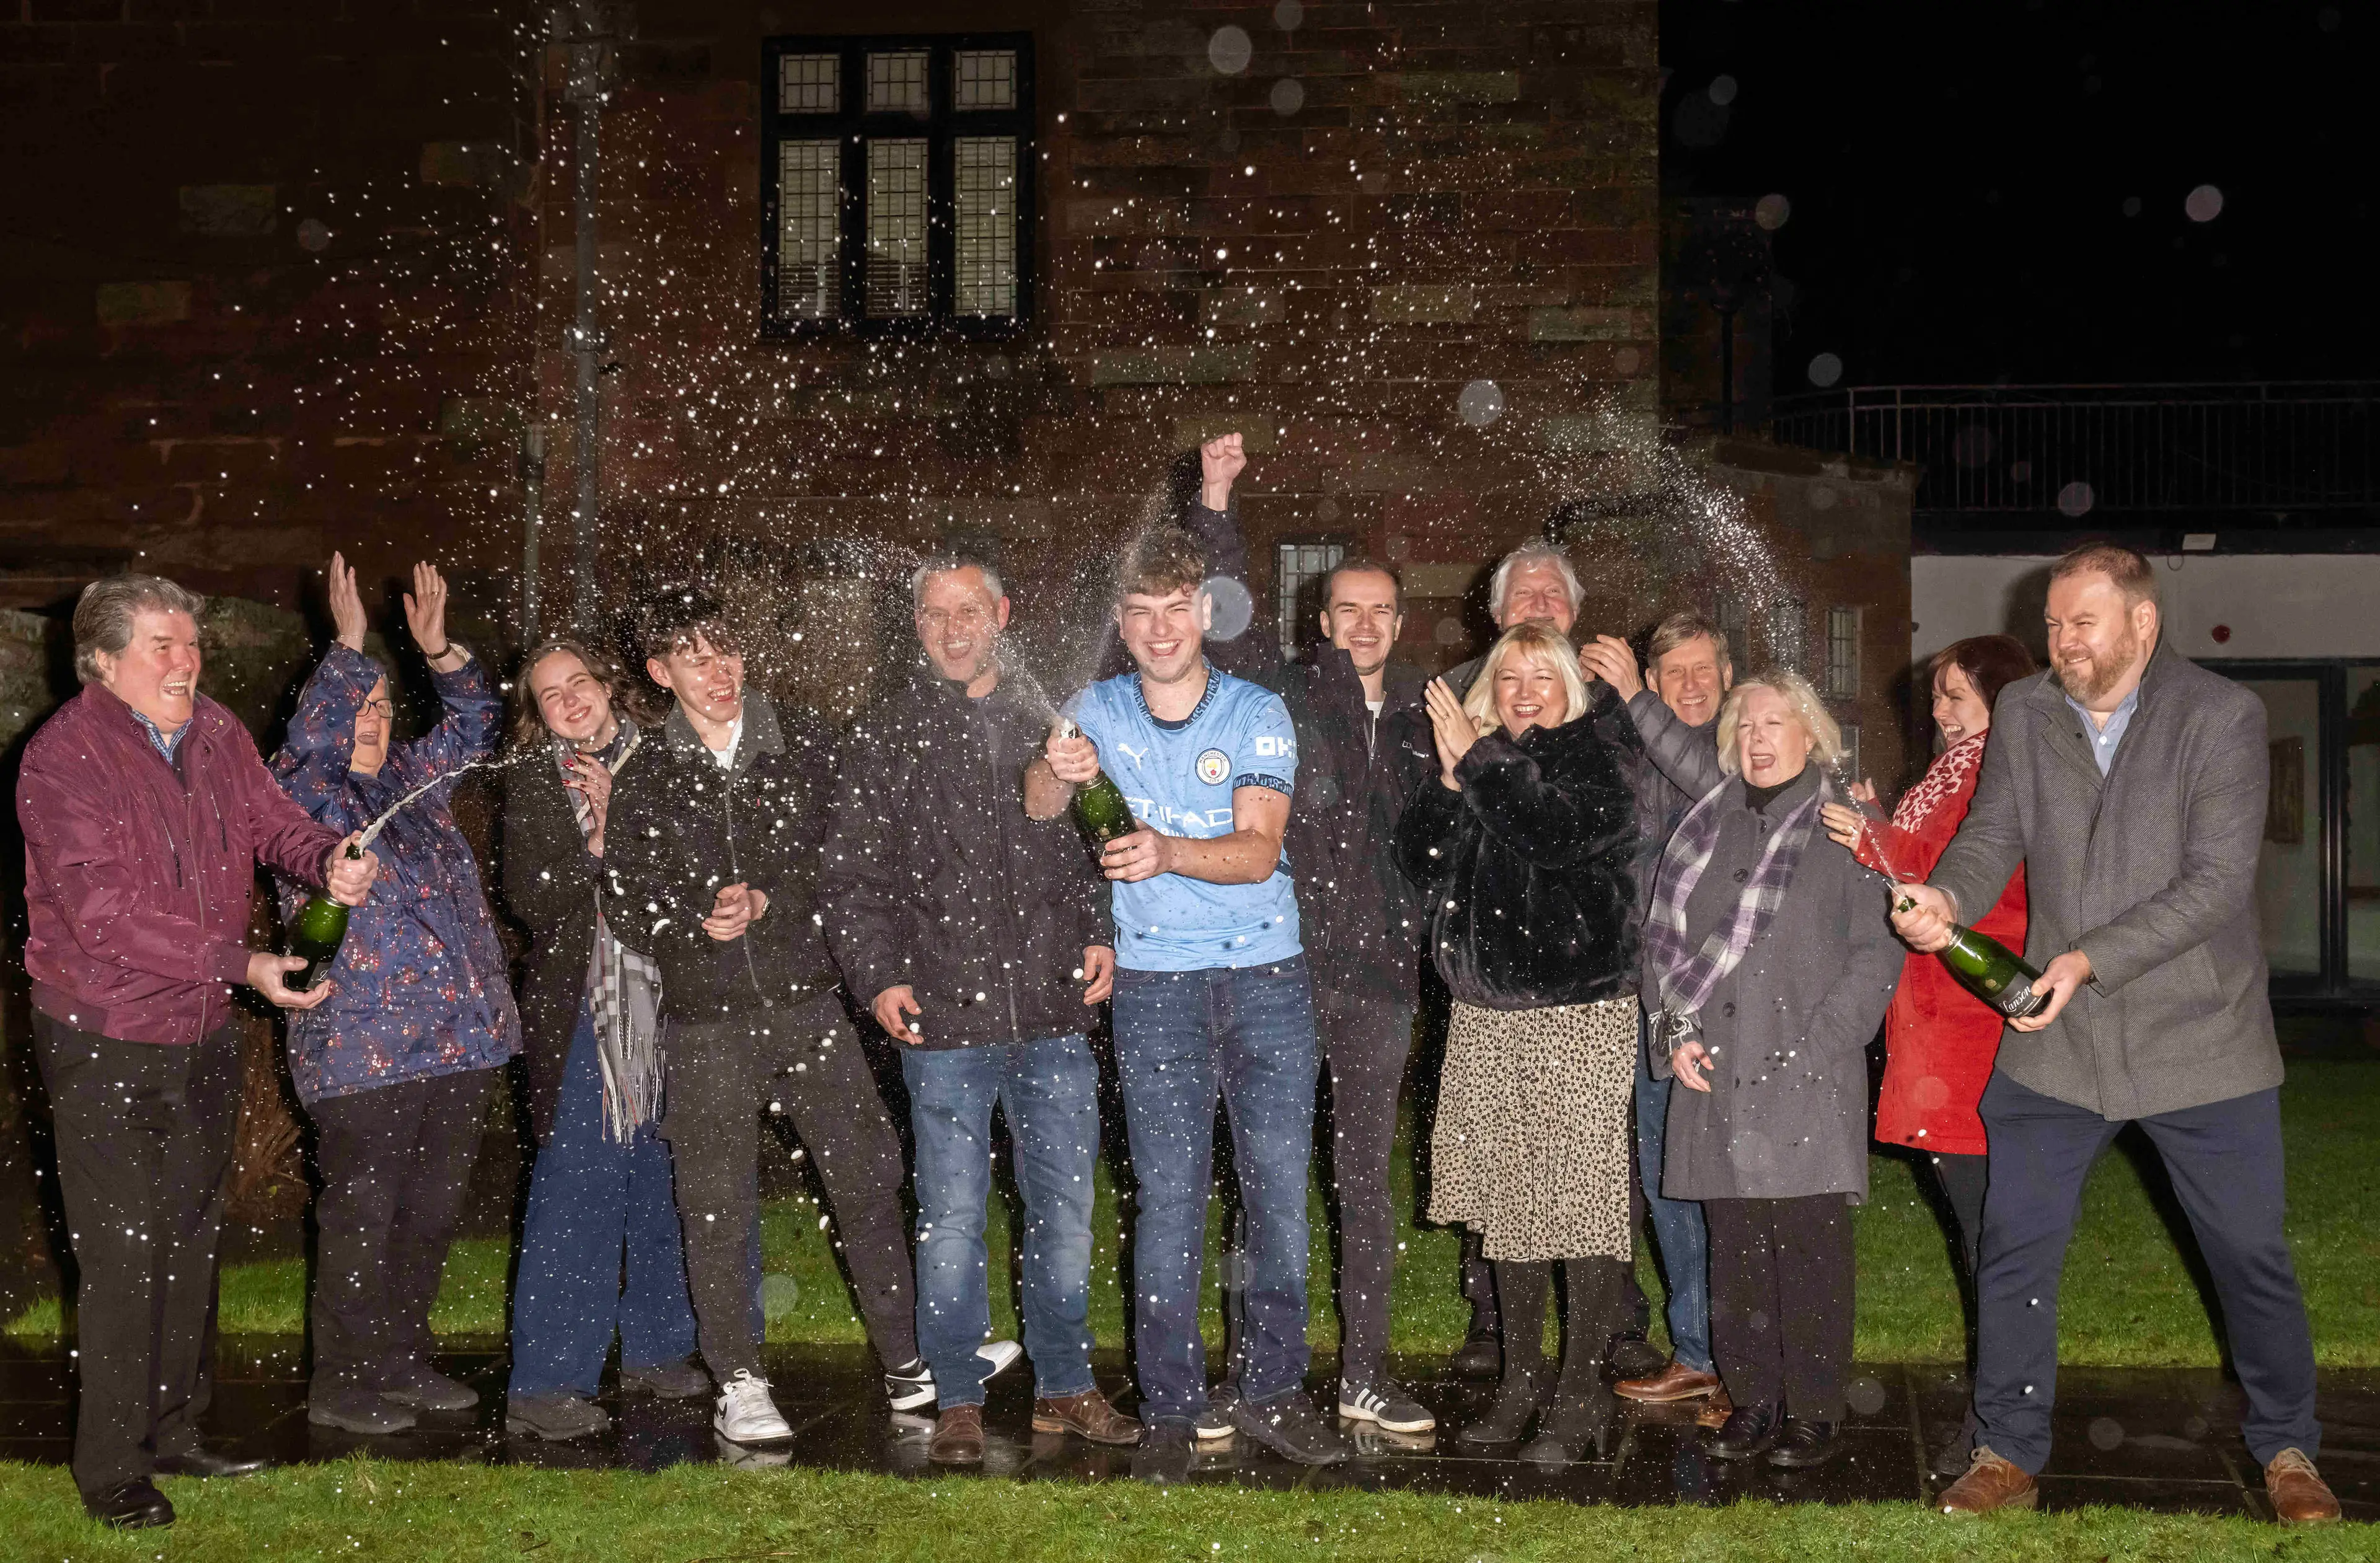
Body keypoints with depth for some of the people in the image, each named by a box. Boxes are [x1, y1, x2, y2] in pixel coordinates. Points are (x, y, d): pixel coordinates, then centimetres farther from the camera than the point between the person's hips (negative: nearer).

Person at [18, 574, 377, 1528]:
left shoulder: (216, 734, 2)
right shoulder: (64, 757, -18)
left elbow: (271, 821, 7)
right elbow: (108, 914, -24)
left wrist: (329, 860, -18)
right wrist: (241, 964, -26)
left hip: (206, 1032, 7)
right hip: (105, 1040, -7)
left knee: (193, 1236, 17)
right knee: (122, 1251, -2)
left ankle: (176, 1429, 32)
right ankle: (112, 1467, 12)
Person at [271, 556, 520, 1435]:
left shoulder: (412, 782, 16)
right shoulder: (301, 792, -2)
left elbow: (474, 725, 21)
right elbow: (313, 733, -21)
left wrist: (439, 649, 8)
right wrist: (349, 645, -20)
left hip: (458, 1035, 7)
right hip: (363, 1047, -7)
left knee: (434, 1207, 13)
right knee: (362, 1213, -1)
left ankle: (403, 1361, 27)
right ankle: (341, 1384, 10)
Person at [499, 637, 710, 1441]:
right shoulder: (533, 783, 3)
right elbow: (528, 898, -5)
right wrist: (595, 850, -17)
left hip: (668, 1003, 3)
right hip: (581, 1009, -3)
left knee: (662, 1181, 11)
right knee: (576, 1192, -7)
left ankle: (656, 1348, 26)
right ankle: (546, 1382, -1)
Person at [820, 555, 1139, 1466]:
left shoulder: (1050, 721, 12)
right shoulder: (888, 736, 6)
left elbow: (1093, 844, 16)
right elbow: (851, 876, 5)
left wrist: (1101, 934, 1)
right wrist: (878, 975, -7)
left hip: (1055, 1014, 2)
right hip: (944, 1016, -2)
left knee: (1065, 1208, 9)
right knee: (951, 1216, 3)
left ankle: (1064, 1386, 23)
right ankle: (958, 1401, 17)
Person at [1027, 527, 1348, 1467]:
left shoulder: (1257, 713, -2)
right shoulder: (1103, 711, 5)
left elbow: (1259, 849, -13)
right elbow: (1040, 809, -6)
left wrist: (1167, 851, -32)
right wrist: (1056, 771, -30)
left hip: (1267, 974, 0)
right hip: (1155, 981, 0)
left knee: (1280, 1185, 2)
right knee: (1169, 1196, -1)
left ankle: (1272, 1392, 15)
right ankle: (1170, 1408, 9)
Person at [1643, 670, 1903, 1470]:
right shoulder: (1709, 825, 16)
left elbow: (1877, 952, -3)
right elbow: (1662, 937, 17)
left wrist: (1815, 1047, -10)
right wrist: (1678, 1030, 4)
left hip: (1808, 1081, -4)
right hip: (1718, 1074, 4)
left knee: (1810, 1245, -4)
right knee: (1734, 1246, 6)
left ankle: (1815, 1411, 6)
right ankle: (1752, 1400, 16)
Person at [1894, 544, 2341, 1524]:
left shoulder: (2221, 717, -9)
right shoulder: (2023, 714, 4)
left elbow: (2219, 881, -16)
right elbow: (1993, 835, 0)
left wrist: (2091, 958, -26)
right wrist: (1948, 898, -24)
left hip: (2199, 1041, -3)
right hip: (2053, 1043, 3)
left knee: (2251, 1257, 8)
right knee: (2014, 1252, 5)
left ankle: (2287, 1451, 29)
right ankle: (2008, 1456, 20)